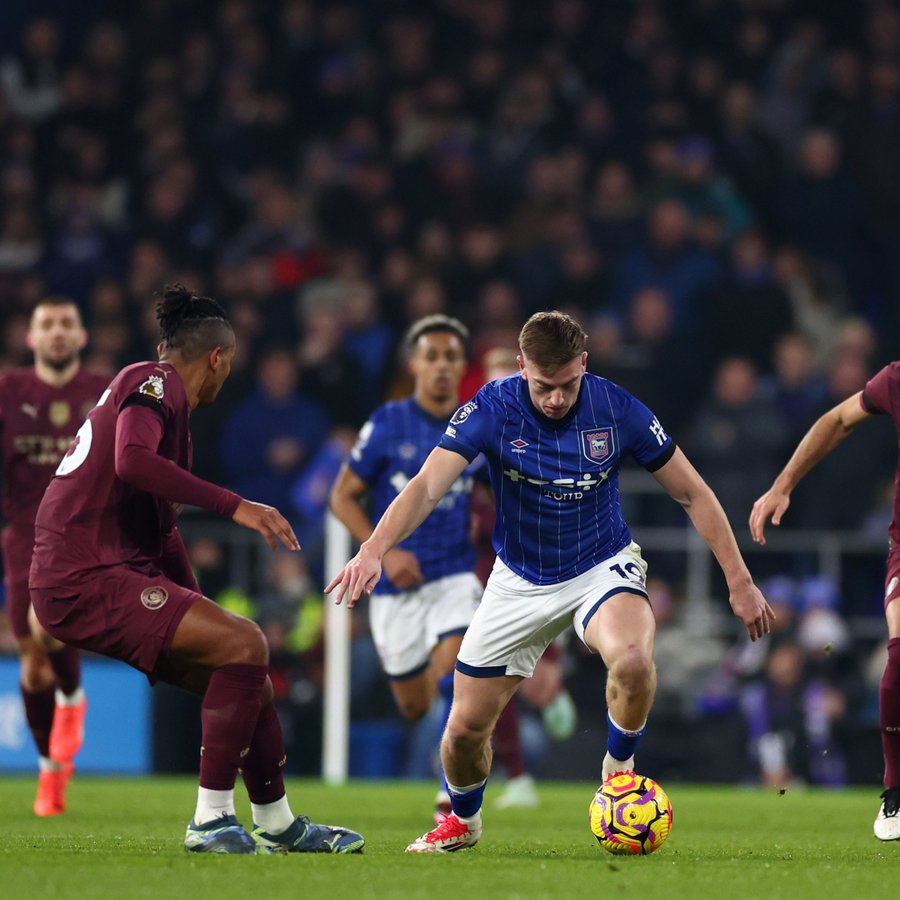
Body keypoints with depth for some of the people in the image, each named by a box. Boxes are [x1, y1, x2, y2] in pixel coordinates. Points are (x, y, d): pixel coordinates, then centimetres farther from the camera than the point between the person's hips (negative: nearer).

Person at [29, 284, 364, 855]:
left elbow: (161, 527, 32)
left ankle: (278, 825, 26)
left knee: (245, 663, 13)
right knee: (244, 644, -20)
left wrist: (200, 610, 35)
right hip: (85, 578, -10)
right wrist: (234, 505, -26)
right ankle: (211, 821, -15)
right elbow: (132, 461, -28)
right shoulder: (153, 382, -7)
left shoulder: (168, 397, 23)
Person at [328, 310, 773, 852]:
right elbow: (428, 486, -28)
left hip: (603, 567, -1)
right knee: (465, 730, 2)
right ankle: (463, 822, 36)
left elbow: (692, 493, -6)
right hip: (521, 580, 1)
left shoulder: (617, 409, -17)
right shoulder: (493, 407, -18)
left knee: (633, 659, -35)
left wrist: (739, 580, -7)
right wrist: (373, 551, -45)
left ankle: (619, 772, -5)